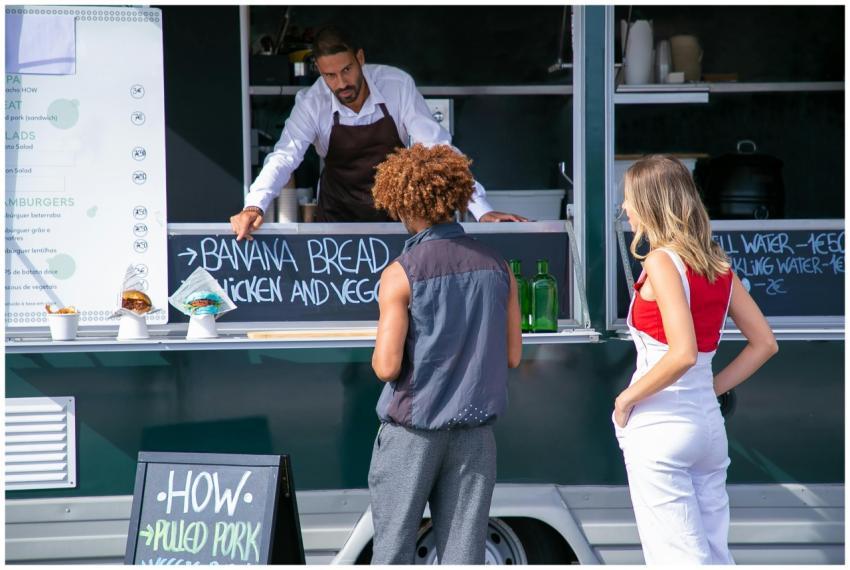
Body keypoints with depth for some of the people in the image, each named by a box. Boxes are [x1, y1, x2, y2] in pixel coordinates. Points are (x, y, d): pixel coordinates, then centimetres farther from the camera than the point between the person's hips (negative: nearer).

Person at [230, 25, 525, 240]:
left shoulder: (398, 85, -20)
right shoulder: (312, 103, -19)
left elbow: (437, 147, -22)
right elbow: (285, 156, -29)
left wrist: (481, 209, -28)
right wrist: (254, 205, -48)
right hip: (339, 211, 0)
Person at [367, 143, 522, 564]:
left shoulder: (401, 273, -12)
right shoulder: (496, 267, 2)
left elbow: (387, 366, -15)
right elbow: (513, 356, 6)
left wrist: (378, 356, 7)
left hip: (412, 430, -4)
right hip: (474, 430, 4)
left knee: (393, 550, 7)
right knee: (463, 552, 5)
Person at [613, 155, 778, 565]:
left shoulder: (662, 261, -14)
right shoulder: (716, 263, 8)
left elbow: (683, 353, -24)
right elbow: (764, 343, 10)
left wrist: (626, 398, -13)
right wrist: (712, 389, 10)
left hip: (659, 426, -8)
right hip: (708, 423, 8)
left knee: (676, 558, -2)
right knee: (714, 554, 13)